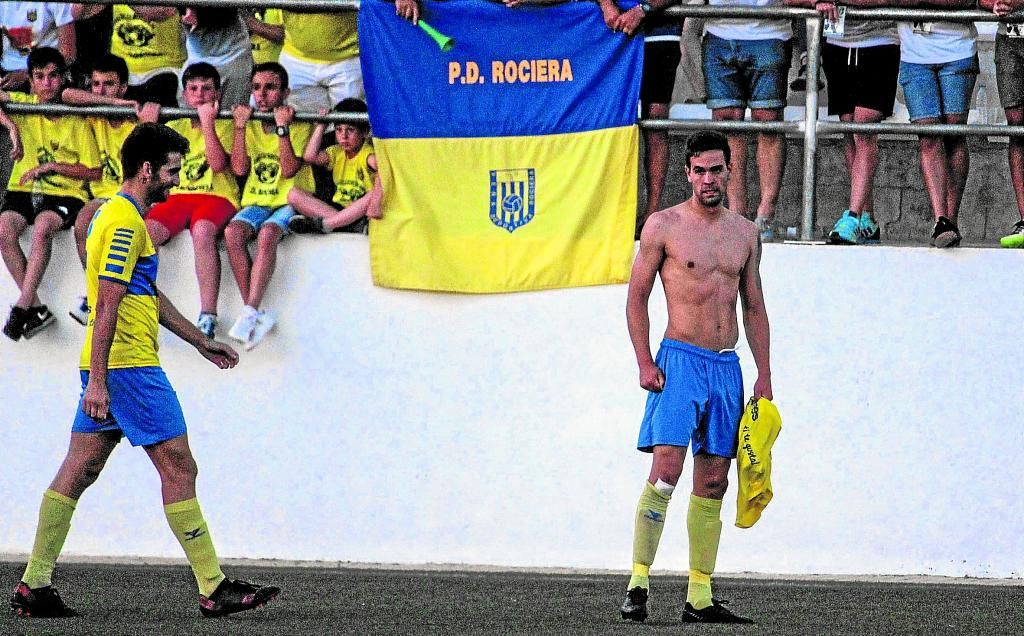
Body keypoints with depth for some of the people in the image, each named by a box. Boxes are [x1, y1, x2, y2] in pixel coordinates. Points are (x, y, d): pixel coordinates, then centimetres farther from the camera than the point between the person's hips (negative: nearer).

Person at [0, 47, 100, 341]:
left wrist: (51, 166, -11)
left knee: (43, 226, -36)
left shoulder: (77, 119, -1)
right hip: (24, 191, 3)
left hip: (65, 194, -3)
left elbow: (93, 172, 0)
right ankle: (37, 308, -19)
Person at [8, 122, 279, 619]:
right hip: (128, 367, -10)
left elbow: (149, 295, 28)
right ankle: (214, 590, -3)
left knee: (81, 468, 8)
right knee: (179, 468, -6)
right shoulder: (125, 223, -15)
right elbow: (107, 305, -20)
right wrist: (97, 380, -23)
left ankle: (34, 585, 7)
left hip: (108, 370, 10)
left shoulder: (120, 215, 18)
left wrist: (200, 341, 32)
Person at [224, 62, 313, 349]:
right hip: (256, 203, 4)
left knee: (267, 234, -36)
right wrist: (240, 126, -3)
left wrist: (282, 128, -17)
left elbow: (289, 170, -13)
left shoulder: (299, 125, 0)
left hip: (289, 202, -4)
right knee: (233, 232, -29)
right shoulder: (250, 126, 13)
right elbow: (239, 169, 0)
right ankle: (258, 314, -28)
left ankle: (250, 313, -39)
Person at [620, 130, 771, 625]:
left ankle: (700, 597, 7)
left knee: (713, 481, 5)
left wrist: (764, 374, 12)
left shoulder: (745, 233, 13)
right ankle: (638, 584, -18)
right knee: (666, 469, -17)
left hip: (727, 367, 5)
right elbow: (637, 296, 0)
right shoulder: (664, 226, -1)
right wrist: (644, 362, -10)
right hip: (680, 360, -5)